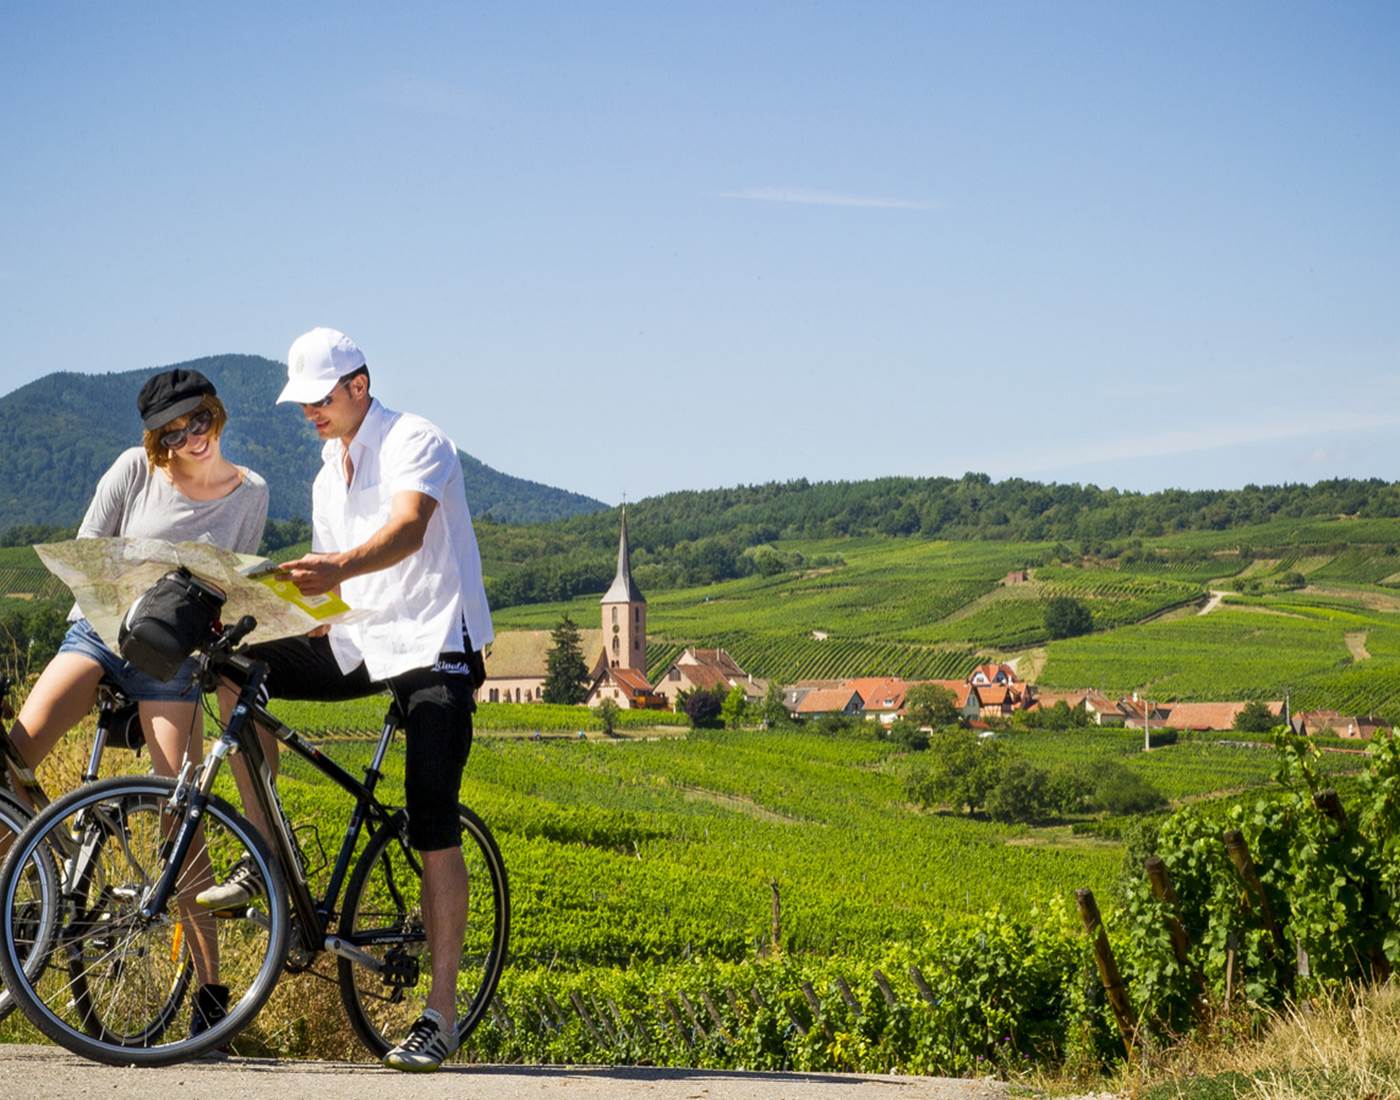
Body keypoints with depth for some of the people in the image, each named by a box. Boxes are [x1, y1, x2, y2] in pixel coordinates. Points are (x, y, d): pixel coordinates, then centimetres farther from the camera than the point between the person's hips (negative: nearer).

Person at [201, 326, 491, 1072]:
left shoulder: (415, 442, -9)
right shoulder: (328, 480, 17)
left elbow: (408, 529, -29)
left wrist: (339, 569, -48)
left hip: (433, 645, -7)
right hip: (361, 642, 7)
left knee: (433, 826, -15)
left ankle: (442, 1011, -12)